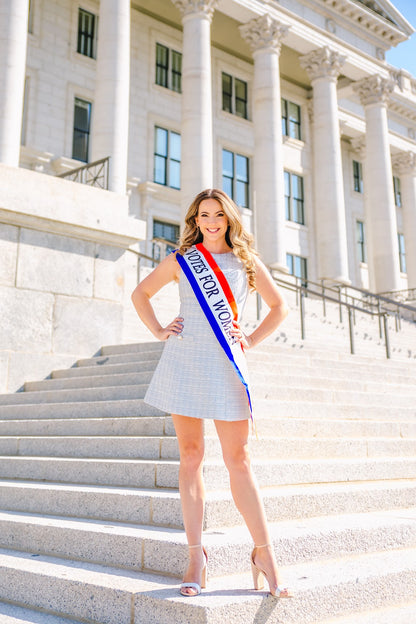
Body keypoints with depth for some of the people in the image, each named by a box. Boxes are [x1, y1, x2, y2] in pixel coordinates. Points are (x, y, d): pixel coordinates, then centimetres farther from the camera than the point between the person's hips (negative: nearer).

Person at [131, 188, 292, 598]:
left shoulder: (247, 262, 11)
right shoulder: (181, 259, 11)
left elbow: (279, 307, 20)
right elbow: (140, 293, 21)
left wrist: (251, 340, 7)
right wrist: (159, 331, 7)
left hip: (225, 366, 0)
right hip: (183, 360, 1)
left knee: (238, 460, -3)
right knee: (190, 455, 2)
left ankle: (264, 554, 4)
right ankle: (196, 557, 7)